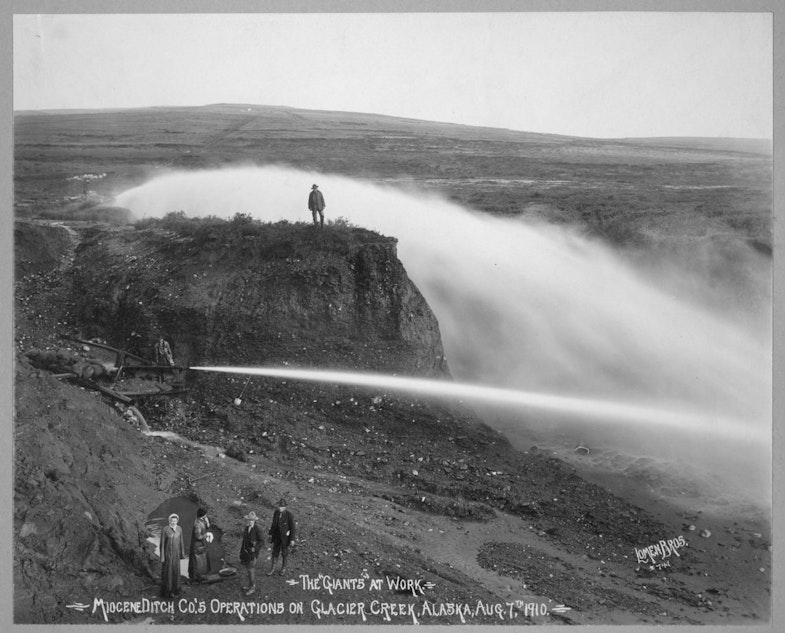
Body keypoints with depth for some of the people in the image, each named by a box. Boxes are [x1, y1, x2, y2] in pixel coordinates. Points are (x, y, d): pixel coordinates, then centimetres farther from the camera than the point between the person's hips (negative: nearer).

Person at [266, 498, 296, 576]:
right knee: (274, 553, 9)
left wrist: (292, 539, -14)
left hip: (285, 537, -4)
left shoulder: (289, 515, -25)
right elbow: (274, 523, 4)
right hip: (277, 536, 4)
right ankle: (272, 569, 25)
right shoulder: (276, 512, -10)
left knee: (284, 553, 14)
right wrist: (270, 534, 9)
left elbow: (292, 527, -17)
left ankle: (283, 568, 36)